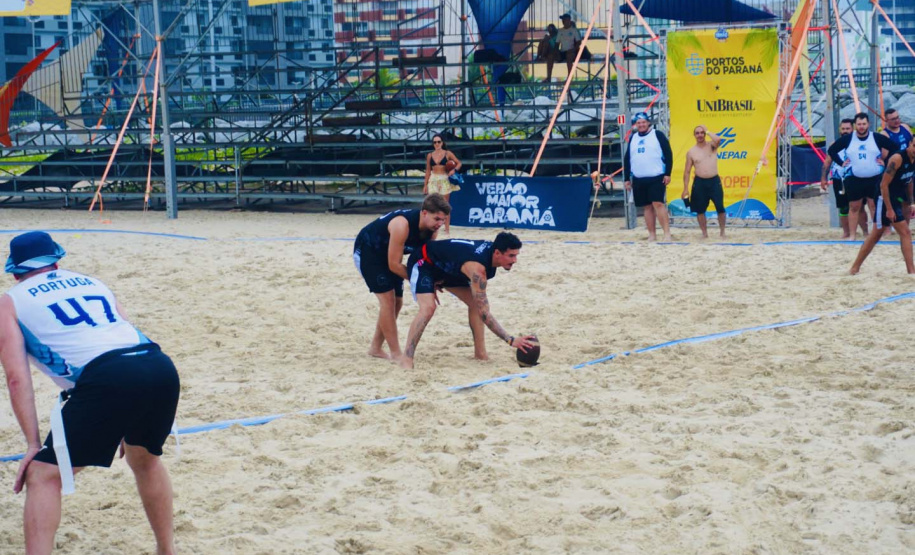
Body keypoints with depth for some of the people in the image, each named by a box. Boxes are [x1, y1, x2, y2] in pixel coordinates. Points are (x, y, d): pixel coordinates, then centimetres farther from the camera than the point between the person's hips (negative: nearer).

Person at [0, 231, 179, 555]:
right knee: (145, 459, 32)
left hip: (106, 380, -6)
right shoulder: (91, 283, 34)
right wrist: (131, 423, 39)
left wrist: (33, 443, 6)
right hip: (161, 368, 6)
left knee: (43, 476, 6)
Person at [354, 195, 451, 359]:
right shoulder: (403, 225, -38)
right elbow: (394, 265, -33)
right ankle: (396, 355, -13)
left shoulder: (431, 228, -15)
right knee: (388, 299, -16)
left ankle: (376, 347, 24)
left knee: (396, 302, 9)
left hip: (386, 252, 8)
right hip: (366, 251, -8)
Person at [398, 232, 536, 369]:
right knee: (428, 308, -29)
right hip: (423, 262, -9)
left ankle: (480, 353, 5)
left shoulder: (491, 248, -16)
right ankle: (406, 358, -23)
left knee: (475, 303, 2)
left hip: (446, 266, 9)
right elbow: (484, 313, -40)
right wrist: (511, 340, -43)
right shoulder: (477, 268, -40)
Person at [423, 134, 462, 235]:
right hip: (433, 180, 2)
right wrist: (425, 185, 9)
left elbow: (459, 163, 5)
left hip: (444, 180, -2)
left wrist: (454, 170, -16)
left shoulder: (447, 153, 0)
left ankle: (447, 229, 7)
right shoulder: (430, 155, 7)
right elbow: (428, 171, 11)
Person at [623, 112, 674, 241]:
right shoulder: (633, 138, 15)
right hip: (639, 179, 5)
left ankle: (667, 233, -16)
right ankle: (652, 235, 12)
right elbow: (627, 159, 17)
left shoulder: (658, 135, 0)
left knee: (658, 204, -15)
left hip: (657, 178, -5)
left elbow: (668, 154, -4)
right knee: (647, 207, 7)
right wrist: (626, 178, 13)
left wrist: (668, 173, -11)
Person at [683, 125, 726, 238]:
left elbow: (718, 140, -23)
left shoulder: (711, 145, 2)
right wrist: (685, 189, 0)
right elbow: (687, 171, 6)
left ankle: (722, 232, 7)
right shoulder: (691, 152, 4)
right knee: (700, 209, 2)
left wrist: (707, 131, -8)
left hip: (714, 181, -1)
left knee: (720, 208, -6)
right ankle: (704, 233, 14)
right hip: (699, 182, 1)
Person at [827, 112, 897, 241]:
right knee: (854, 207, 6)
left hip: (875, 178, -1)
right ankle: (852, 235, 11)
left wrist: (886, 161, -5)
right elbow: (832, 151, 8)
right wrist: (841, 163, 0)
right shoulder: (847, 139, 0)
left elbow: (894, 149, 2)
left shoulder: (877, 138, -3)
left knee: (875, 206, 3)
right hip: (854, 179, 1)